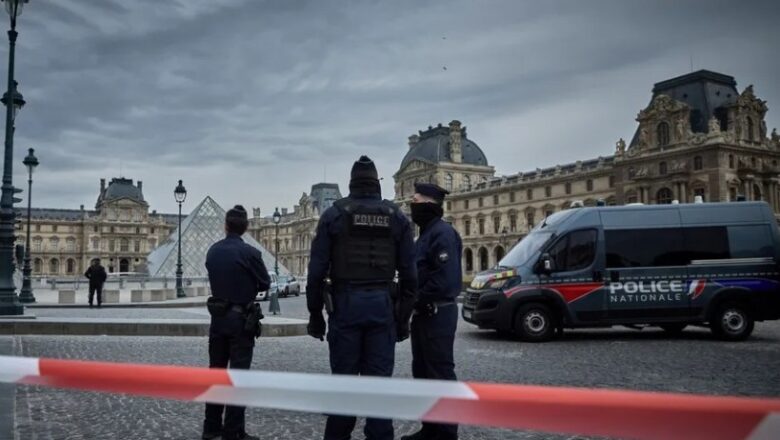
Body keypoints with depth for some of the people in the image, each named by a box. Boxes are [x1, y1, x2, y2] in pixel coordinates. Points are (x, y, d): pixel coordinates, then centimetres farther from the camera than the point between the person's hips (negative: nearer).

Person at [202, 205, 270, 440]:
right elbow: (265, 284, -5)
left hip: (217, 317, 6)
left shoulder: (212, 251, 2)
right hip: (240, 319, -6)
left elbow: (216, 279, 12)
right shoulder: (250, 253, -16)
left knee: (215, 371, 14)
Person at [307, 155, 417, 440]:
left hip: (345, 303, -1)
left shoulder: (334, 214, 3)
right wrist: (403, 317, 10)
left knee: (344, 377, 7)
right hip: (382, 304, 1)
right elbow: (409, 274, 4)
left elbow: (317, 270, -1)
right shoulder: (396, 217, 7)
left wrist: (315, 313, 5)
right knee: (379, 379, 5)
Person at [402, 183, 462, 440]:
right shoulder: (426, 233, 17)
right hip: (423, 314, 10)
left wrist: (416, 300, -16)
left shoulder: (443, 233, -15)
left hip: (438, 314, -10)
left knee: (441, 373, -4)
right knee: (422, 371, 15)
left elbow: (445, 278, -24)